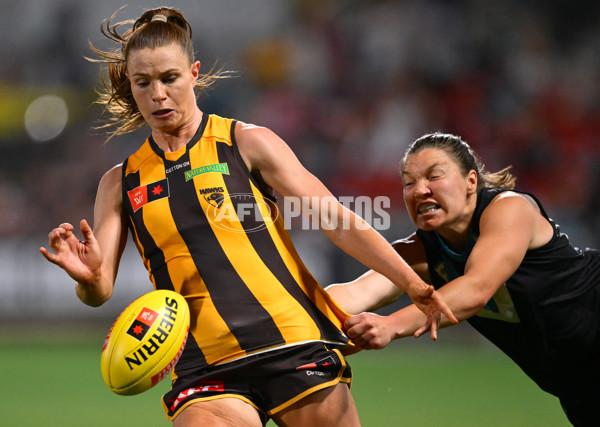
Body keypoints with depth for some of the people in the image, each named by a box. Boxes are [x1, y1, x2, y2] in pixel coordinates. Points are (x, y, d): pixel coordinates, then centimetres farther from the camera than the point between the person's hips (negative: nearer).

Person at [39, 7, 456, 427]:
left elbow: (336, 219, 0)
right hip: (206, 371, 1)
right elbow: (99, 292, 7)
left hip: (295, 346, -1)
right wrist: (88, 276, -18)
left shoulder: (246, 143, 4)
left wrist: (414, 284, -10)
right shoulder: (121, 184, 12)